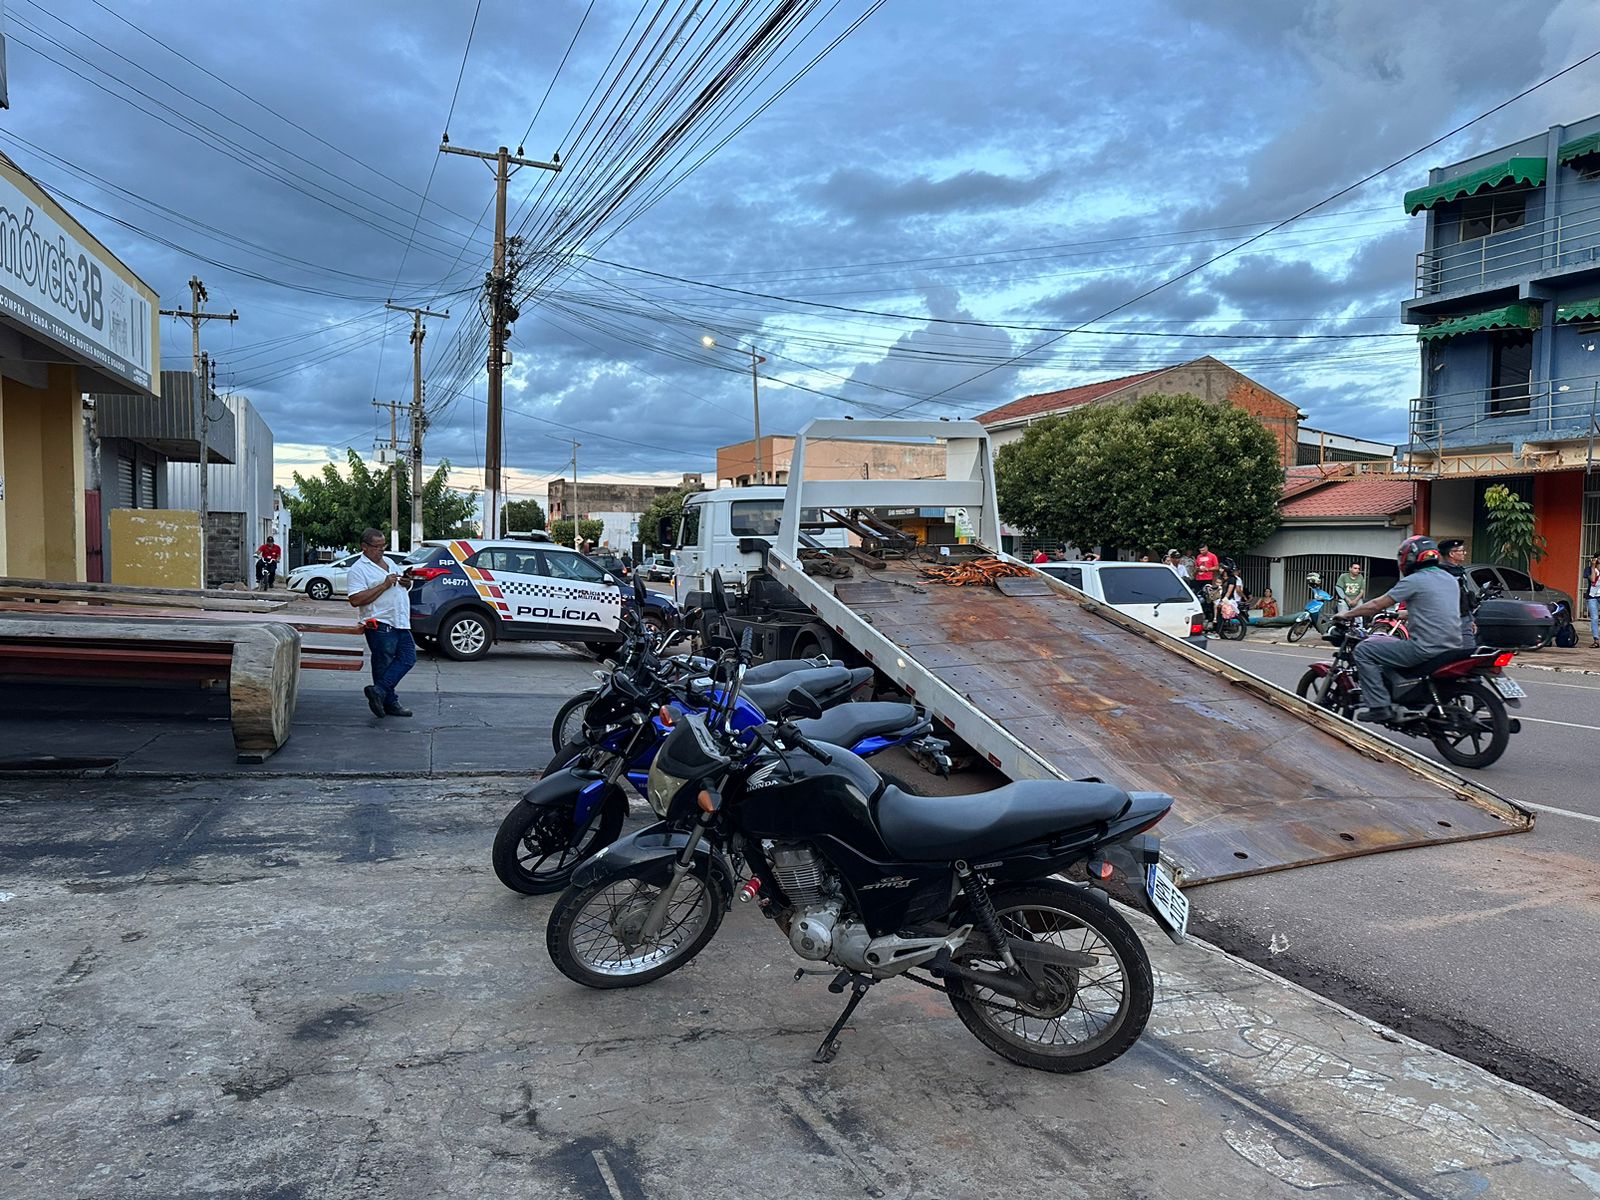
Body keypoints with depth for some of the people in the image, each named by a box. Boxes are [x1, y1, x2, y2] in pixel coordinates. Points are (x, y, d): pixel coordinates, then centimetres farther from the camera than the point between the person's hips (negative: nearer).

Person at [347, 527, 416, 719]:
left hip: (401, 623, 8)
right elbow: (355, 600, -18)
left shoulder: (389, 563, 18)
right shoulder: (358, 570, -7)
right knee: (383, 665, 0)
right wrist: (384, 585, -19)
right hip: (381, 626, -8)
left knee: (408, 658, 3)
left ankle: (379, 690, 2)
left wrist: (405, 581, 4)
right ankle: (390, 703, 8)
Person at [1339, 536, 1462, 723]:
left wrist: (1347, 614, 7)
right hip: (1451, 649, 9)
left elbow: (1376, 605, -7)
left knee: (1363, 651, -4)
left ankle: (1380, 707, -11)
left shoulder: (1414, 581, -10)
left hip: (1426, 648, -9)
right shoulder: (1450, 579, 15)